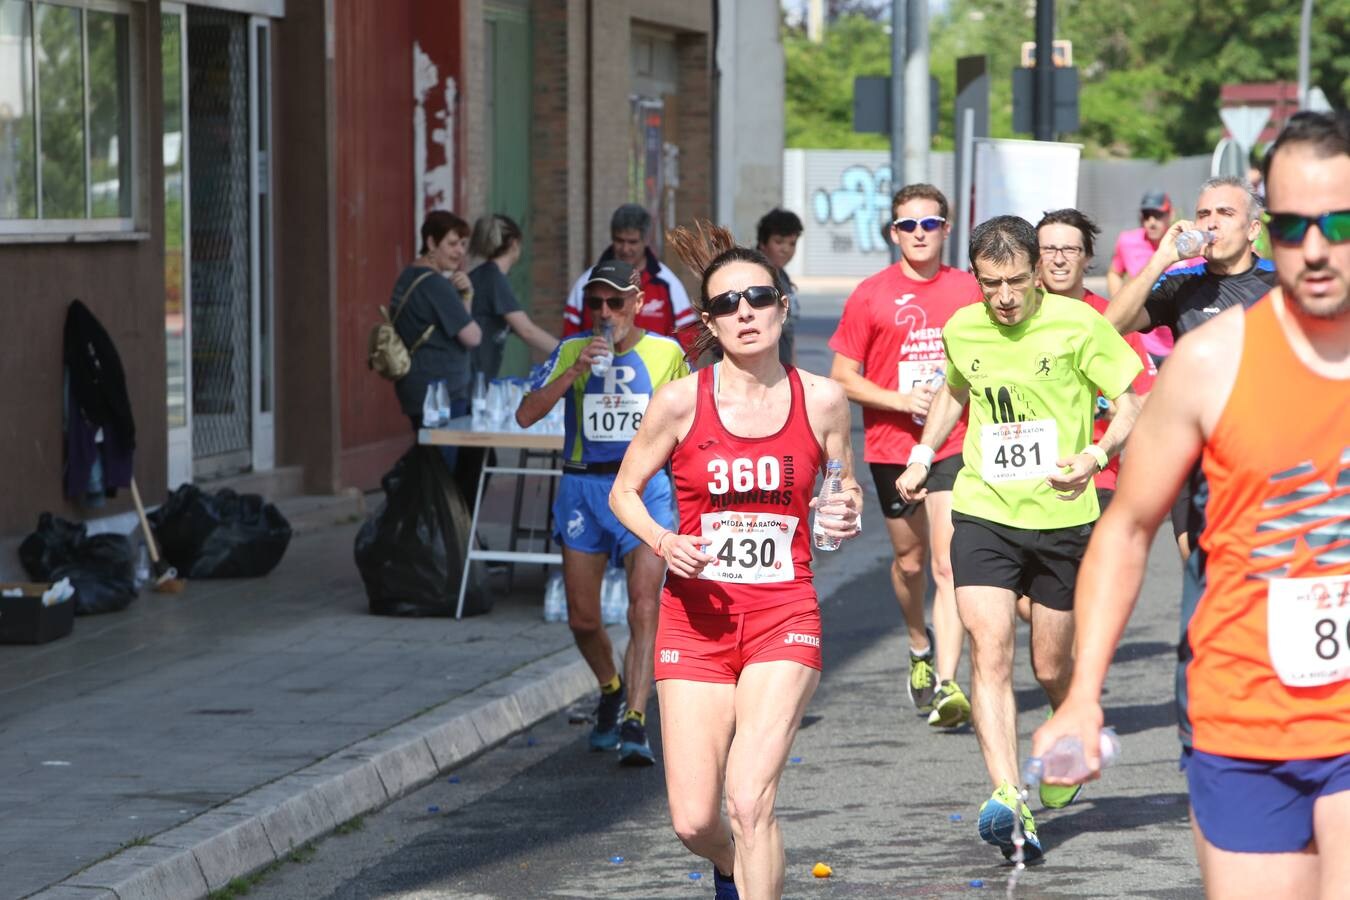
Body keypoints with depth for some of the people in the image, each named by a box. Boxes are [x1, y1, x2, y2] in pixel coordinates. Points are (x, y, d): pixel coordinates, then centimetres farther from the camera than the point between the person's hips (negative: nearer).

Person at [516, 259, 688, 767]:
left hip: (644, 486, -2)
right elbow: (526, 415, -7)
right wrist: (574, 372, -18)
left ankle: (634, 723, -20)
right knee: (582, 619, 7)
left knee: (643, 610, -16)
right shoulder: (571, 352, 3)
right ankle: (610, 691, 35)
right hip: (583, 488, 2)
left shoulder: (666, 354, 3)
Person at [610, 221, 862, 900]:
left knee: (750, 798, -19)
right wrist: (663, 542, -12)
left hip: (784, 616, 0)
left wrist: (847, 516, -7)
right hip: (696, 617, 1)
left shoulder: (821, 400, -1)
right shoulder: (681, 400, -4)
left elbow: (847, 486, 15)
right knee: (693, 821, 1)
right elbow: (624, 491, 7)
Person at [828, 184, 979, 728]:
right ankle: (920, 647, 43)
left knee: (948, 563, -13)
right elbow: (843, 379, 0)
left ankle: (946, 684, -17)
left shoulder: (969, 290, 2)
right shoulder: (870, 296, -1)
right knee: (910, 561, 14)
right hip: (892, 446, 1)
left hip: (954, 444, -1)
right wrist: (902, 400, -13)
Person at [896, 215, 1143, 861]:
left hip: (1062, 518, -2)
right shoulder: (961, 329, 2)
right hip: (983, 512, 2)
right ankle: (1009, 801, -24)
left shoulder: (1077, 324, -10)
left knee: (1051, 668, 10)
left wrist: (1095, 456, -21)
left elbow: (1132, 402, -4)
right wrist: (922, 456, 16)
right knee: (989, 652, -16)